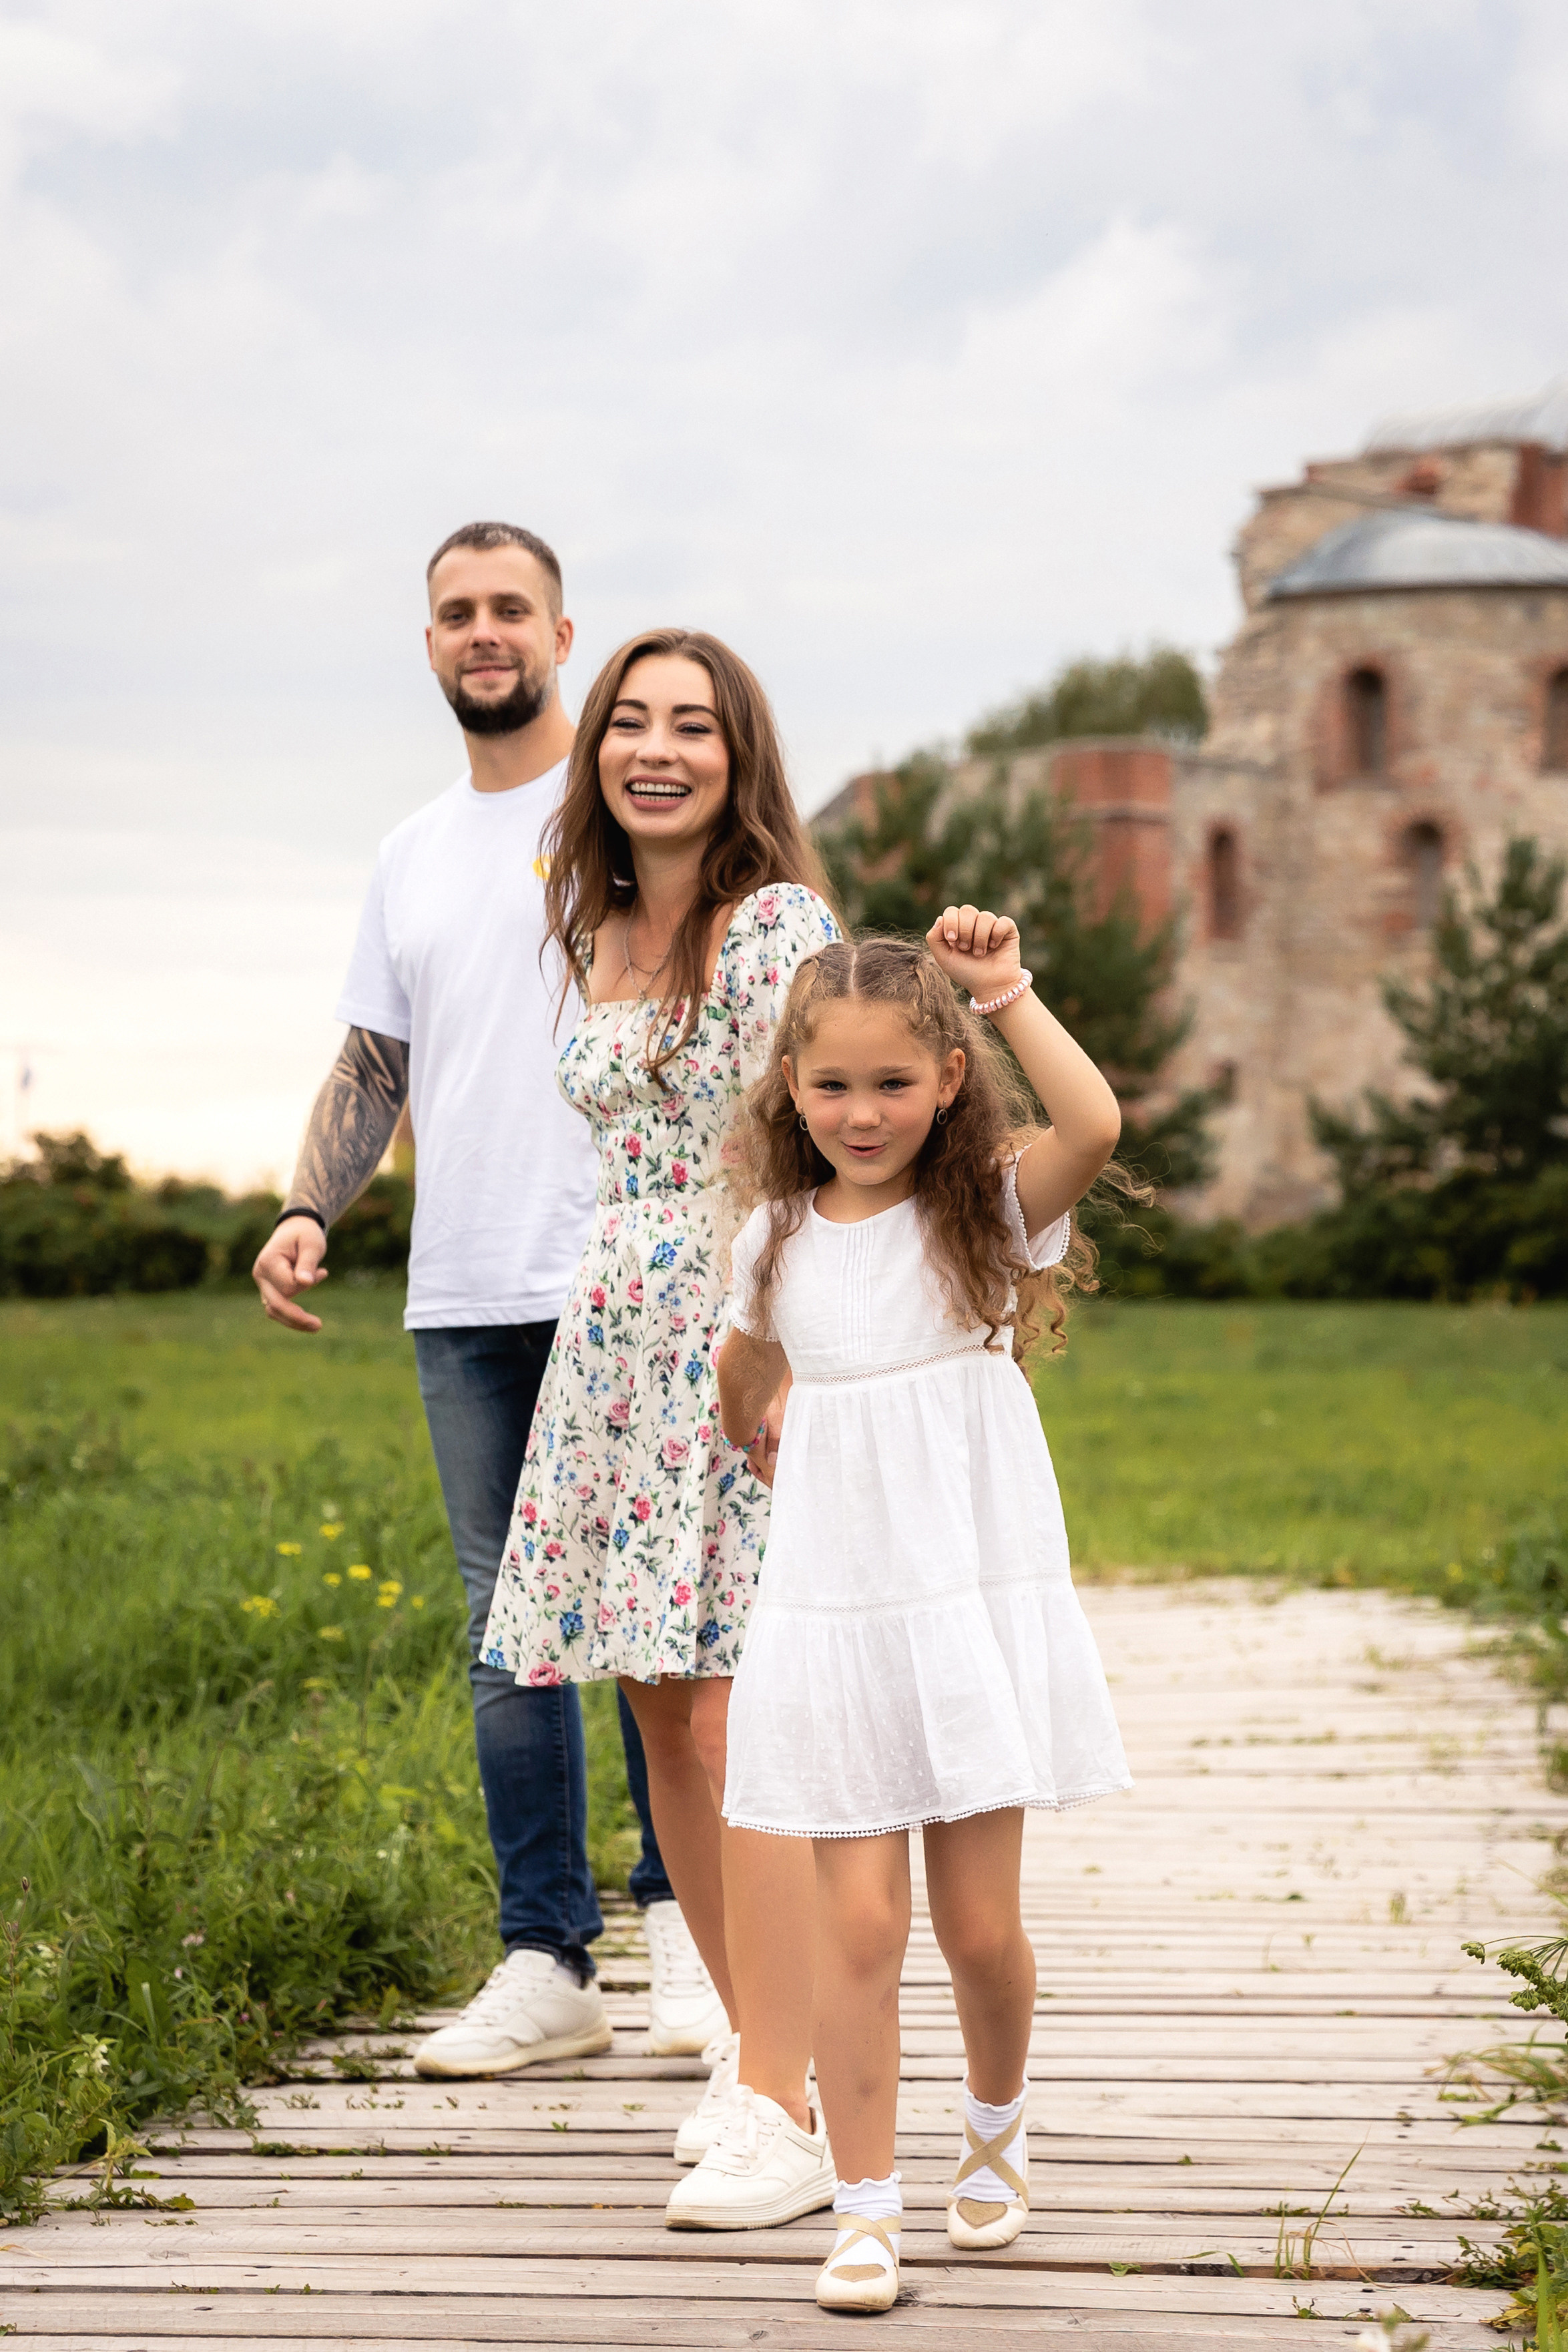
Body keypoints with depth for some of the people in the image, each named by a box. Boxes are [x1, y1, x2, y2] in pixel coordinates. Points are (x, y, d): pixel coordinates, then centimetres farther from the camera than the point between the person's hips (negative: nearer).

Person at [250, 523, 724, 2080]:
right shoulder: (413, 854, 19)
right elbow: (372, 1062, 21)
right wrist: (306, 1211, 5)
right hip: (460, 1298, 6)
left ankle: (684, 1922, 10)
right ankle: (545, 1964, 12)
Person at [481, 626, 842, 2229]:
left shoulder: (780, 925, -8)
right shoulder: (602, 934, 16)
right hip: (619, 1343, 8)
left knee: (731, 1721, -12)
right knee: (660, 1722, 9)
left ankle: (778, 2114, -9)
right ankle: (755, 2039, 23)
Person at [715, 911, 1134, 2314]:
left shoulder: (987, 1210, -3)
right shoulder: (780, 1240, 5)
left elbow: (1096, 1123, -25)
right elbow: (744, 1386, 26)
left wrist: (1007, 990, -21)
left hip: (980, 1608, -1)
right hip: (831, 1617, 2)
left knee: (980, 1925, 4)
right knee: (860, 1921, -3)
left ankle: (995, 2130, 33)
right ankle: (866, 2210, 6)